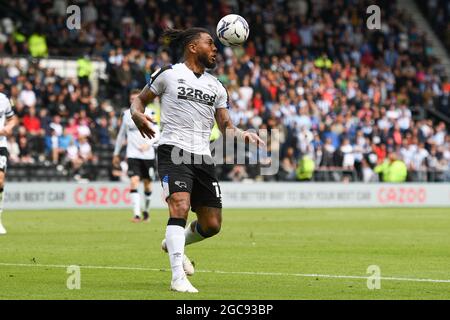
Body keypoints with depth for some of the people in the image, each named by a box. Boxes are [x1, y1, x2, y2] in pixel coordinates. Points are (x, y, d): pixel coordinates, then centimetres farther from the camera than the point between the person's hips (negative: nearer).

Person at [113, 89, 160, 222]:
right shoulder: (126, 114, 6)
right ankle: (136, 214, -21)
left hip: (148, 155, 0)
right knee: (134, 182, -16)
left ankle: (146, 210, 33)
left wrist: (148, 143, -22)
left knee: (147, 184, 10)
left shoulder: (149, 113, -1)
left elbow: (157, 134, -4)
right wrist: (116, 154, 21)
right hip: (133, 154, 0)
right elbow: (121, 135, 18)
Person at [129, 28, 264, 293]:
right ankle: (178, 278, -27)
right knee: (180, 207, -26)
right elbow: (140, 100, 10)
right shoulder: (169, 74, 3)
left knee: (212, 225, 3)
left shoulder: (217, 87, 18)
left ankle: (173, 244, 34)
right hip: (173, 151, -6)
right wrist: (138, 114, -13)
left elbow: (226, 126, 16)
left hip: (203, 157, 6)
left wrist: (242, 135, -5)